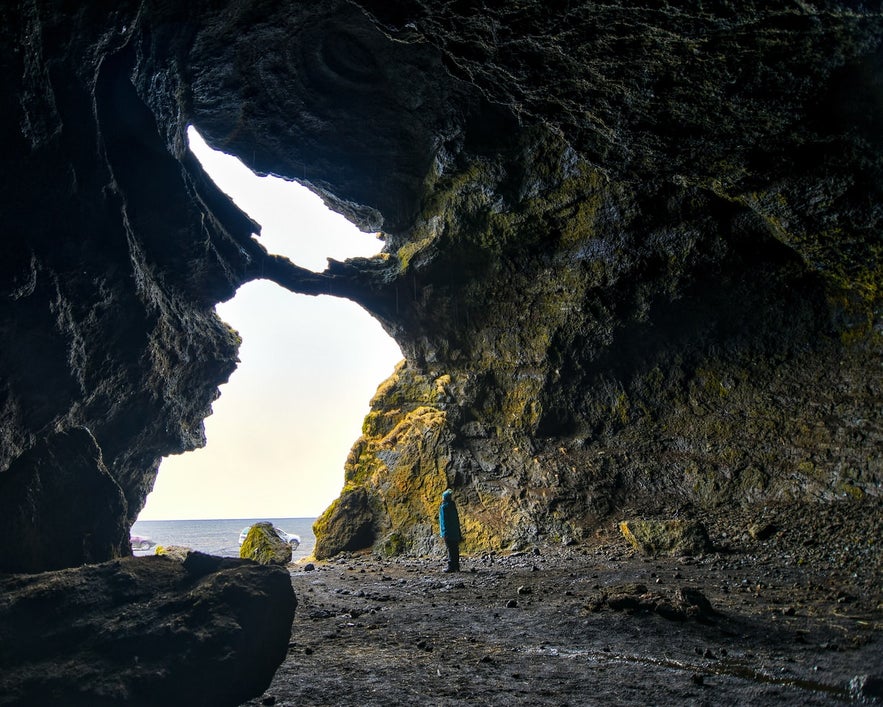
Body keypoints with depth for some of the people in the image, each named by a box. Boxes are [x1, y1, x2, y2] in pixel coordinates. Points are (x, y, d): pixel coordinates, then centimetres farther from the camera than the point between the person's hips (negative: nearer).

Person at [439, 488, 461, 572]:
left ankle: (451, 567, -9)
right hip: (455, 532, 8)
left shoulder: (444, 507, -10)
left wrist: (444, 533, -16)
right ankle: (456, 566, 16)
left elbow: (444, 521, -16)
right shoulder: (453, 506, 13)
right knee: (455, 550, 11)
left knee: (451, 550, -8)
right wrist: (459, 534, 21)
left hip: (449, 533, -8)